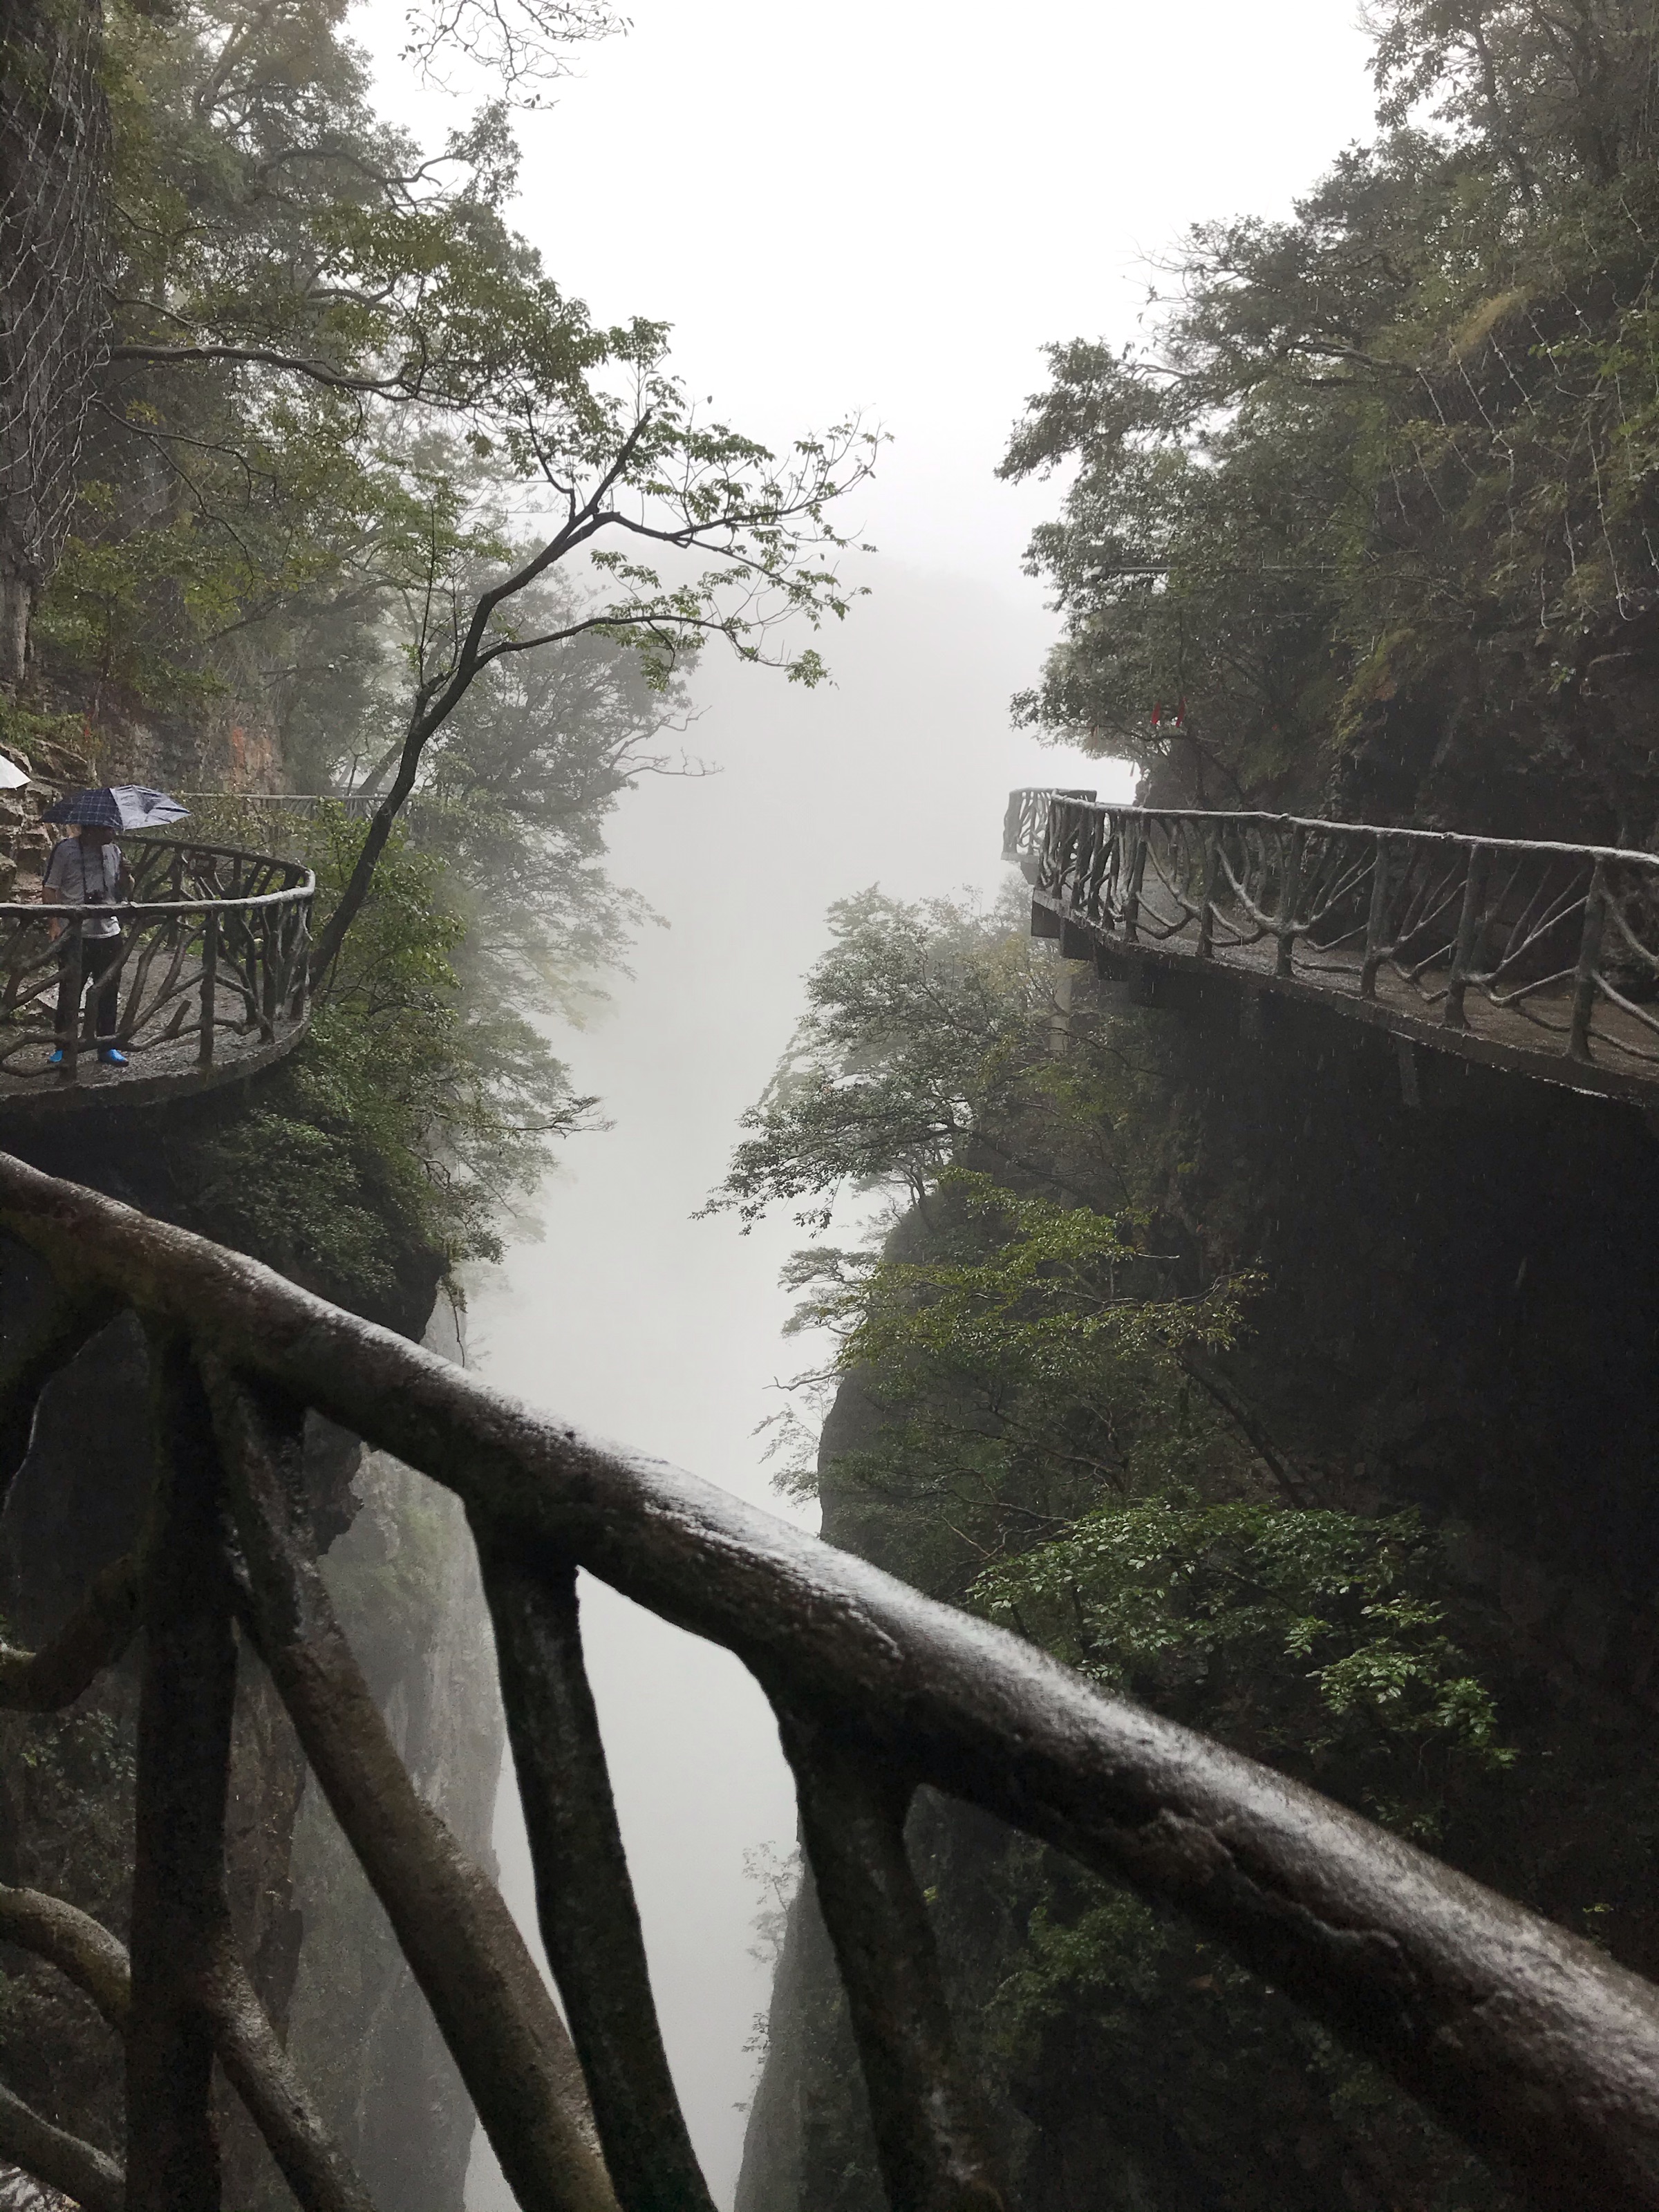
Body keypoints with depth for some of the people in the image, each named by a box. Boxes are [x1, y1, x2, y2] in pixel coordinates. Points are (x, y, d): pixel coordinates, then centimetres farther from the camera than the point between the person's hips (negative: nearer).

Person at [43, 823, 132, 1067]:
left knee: (109, 991, 9)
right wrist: (56, 922, -15)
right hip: (76, 935, -5)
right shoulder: (65, 850, -5)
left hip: (109, 934, 5)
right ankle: (63, 1049, 9)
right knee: (70, 992, -1)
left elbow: (122, 892, 17)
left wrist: (126, 876, -5)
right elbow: (49, 889, -3)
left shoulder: (113, 850, 10)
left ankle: (107, 1046, 20)